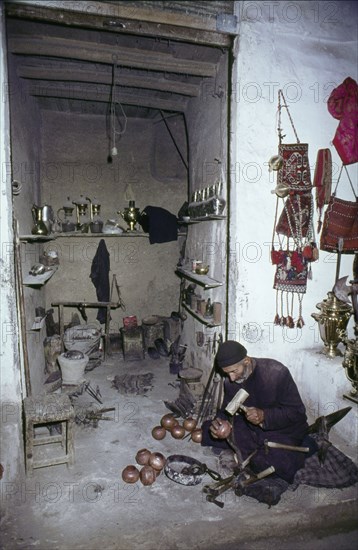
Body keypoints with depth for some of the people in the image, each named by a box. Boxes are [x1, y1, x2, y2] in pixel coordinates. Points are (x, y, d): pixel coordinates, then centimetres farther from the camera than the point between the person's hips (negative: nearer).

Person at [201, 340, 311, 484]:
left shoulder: (277, 373, -24)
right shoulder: (230, 381, -8)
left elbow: (297, 412, -21)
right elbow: (227, 410, 1)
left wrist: (264, 416, -36)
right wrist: (224, 424, -24)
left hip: (281, 431, -5)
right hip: (249, 428, 5)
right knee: (207, 429, -8)